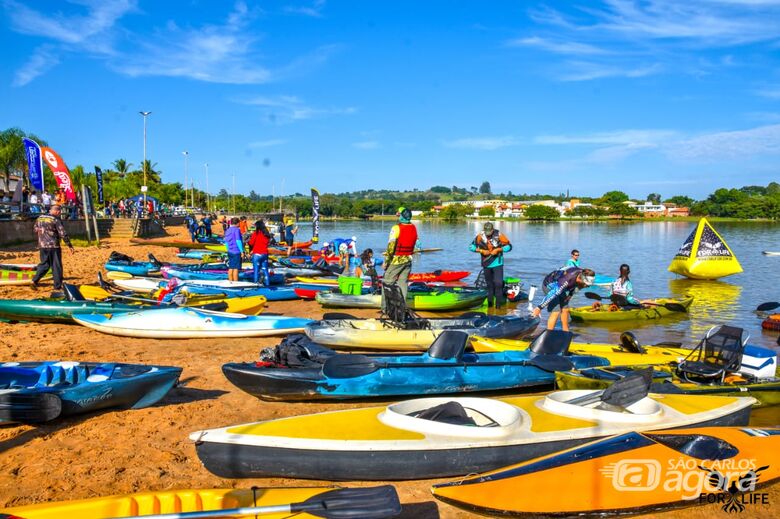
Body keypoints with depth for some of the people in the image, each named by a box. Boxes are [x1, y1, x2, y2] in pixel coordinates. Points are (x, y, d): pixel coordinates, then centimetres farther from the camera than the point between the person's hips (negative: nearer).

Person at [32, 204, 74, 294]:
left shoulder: (40, 218, 7)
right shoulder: (56, 220, -12)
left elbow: (35, 230, 18)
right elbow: (63, 234, -14)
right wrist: (70, 246, -10)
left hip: (42, 246, 6)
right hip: (53, 246, -6)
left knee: (44, 264, 20)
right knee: (56, 266, 2)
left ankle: (35, 280, 10)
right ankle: (57, 287, 5)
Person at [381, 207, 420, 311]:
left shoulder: (396, 228, -15)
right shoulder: (414, 228, 4)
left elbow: (391, 246, -16)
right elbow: (417, 244, 10)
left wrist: (386, 261, -9)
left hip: (396, 260, -6)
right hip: (408, 260, 6)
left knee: (387, 283, 4)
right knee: (403, 282, 11)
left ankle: (385, 308, 4)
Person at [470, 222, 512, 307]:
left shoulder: (499, 235, -12)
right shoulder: (480, 236, -7)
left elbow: (509, 246, -8)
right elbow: (471, 247, -2)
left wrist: (498, 249, -20)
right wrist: (481, 250, -15)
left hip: (497, 263, -2)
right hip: (486, 263, 2)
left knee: (498, 283, -12)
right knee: (489, 284, 13)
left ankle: (498, 302, -2)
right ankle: (490, 302, 24)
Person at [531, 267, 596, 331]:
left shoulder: (582, 274, -17)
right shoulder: (566, 281, -40)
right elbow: (553, 293, -40)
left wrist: (570, 294, 1)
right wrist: (539, 308, -39)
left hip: (559, 285, 8)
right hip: (549, 285, -8)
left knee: (565, 310, 10)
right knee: (556, 312, -16)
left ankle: (566, 332, 25)